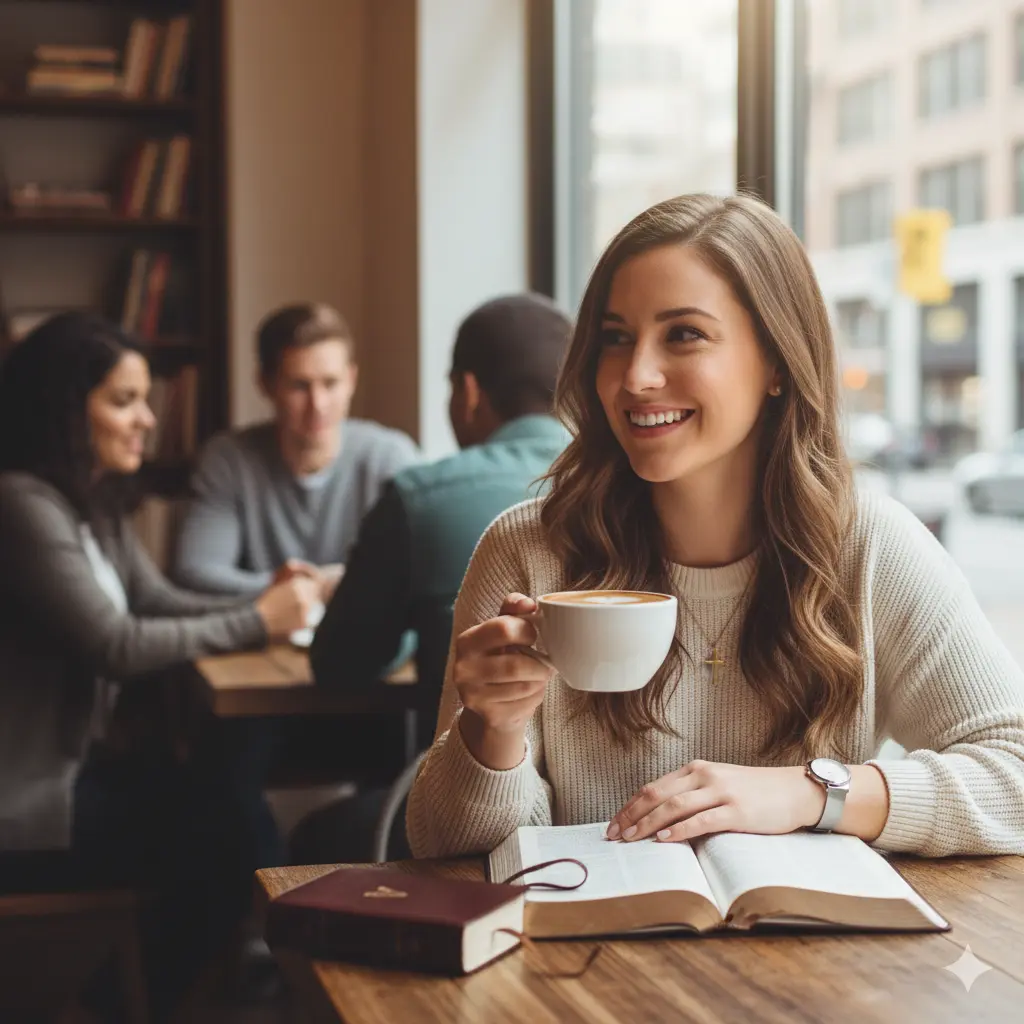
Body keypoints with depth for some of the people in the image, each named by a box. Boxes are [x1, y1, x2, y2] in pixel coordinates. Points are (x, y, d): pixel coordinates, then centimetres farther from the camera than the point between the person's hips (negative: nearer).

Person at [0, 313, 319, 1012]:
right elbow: (117, 648, -24)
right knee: (216, 846, -9)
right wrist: (257, 624, -16)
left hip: (72, 763, 9)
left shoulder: (92, 503, 11)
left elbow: (161, 605, 9)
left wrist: (268, 602, -8)